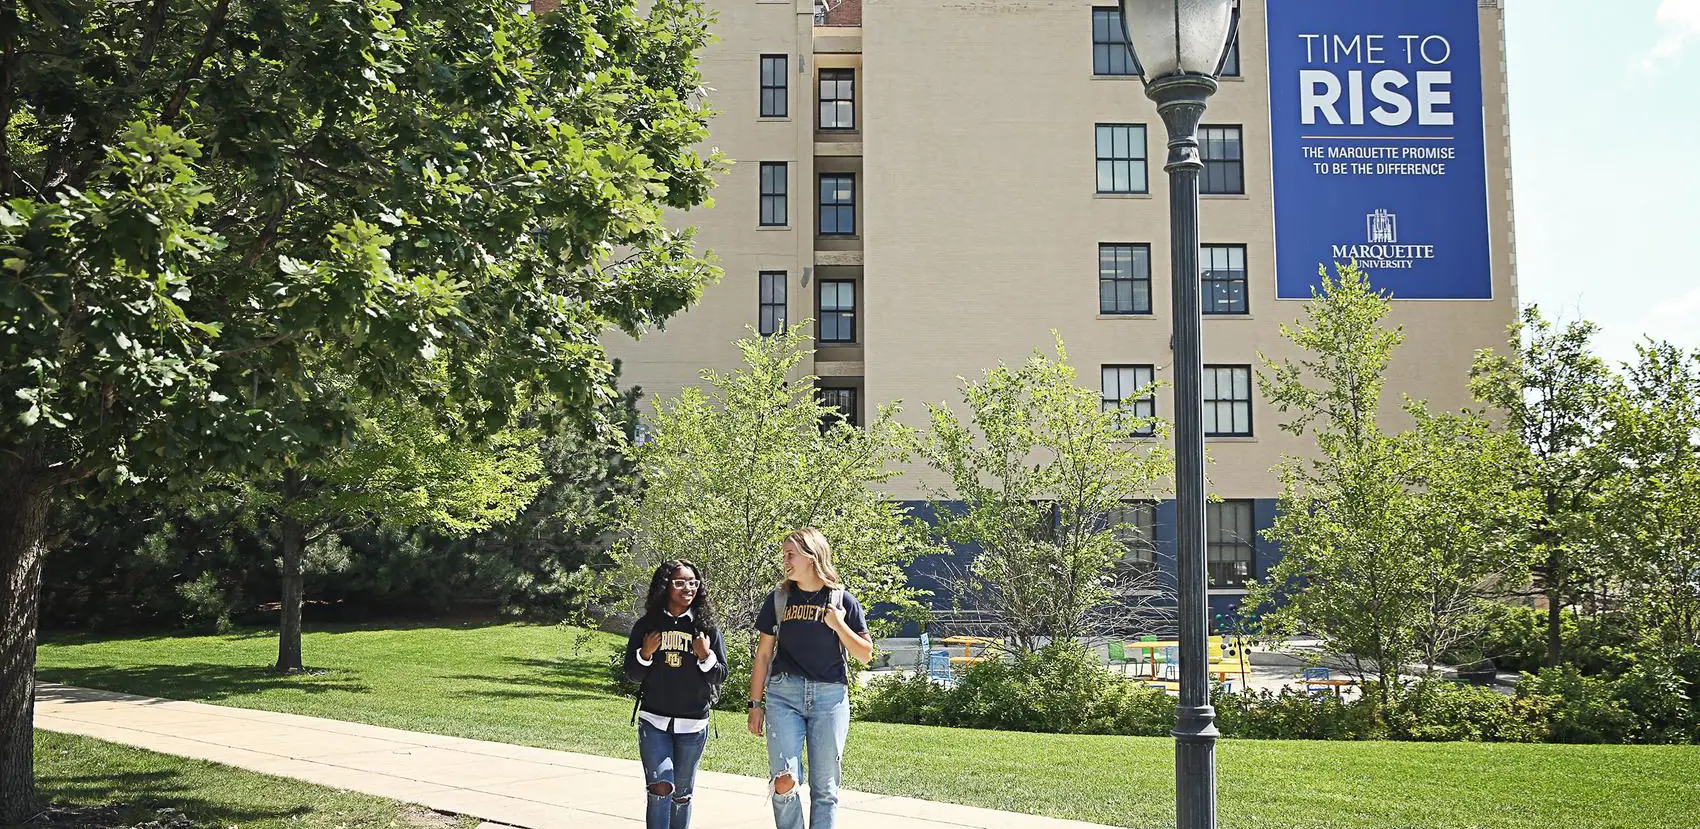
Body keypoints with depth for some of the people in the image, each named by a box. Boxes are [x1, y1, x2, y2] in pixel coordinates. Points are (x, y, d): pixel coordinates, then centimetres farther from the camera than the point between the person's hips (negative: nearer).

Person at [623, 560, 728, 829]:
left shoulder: (707, 628, 1)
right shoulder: (646, 626, 2)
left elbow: (720, 676, 3)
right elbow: (632, 674, 6)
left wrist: (705, 656, -15)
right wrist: (646, 654, -12)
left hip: (692, 724, 1)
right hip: (653, 721, -1)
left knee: (681, 794, 10)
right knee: (660, 787, -15)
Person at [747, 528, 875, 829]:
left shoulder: (843, 601, 3)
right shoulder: (778, 599, 8)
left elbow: (866, 655, 4)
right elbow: (763, 655, 11)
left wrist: (839, 625, -9)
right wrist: (755, 704, 7)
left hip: (830, 696, 0)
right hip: (784, 694, 0)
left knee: (825, 787, 3)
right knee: (784, 783, -14)